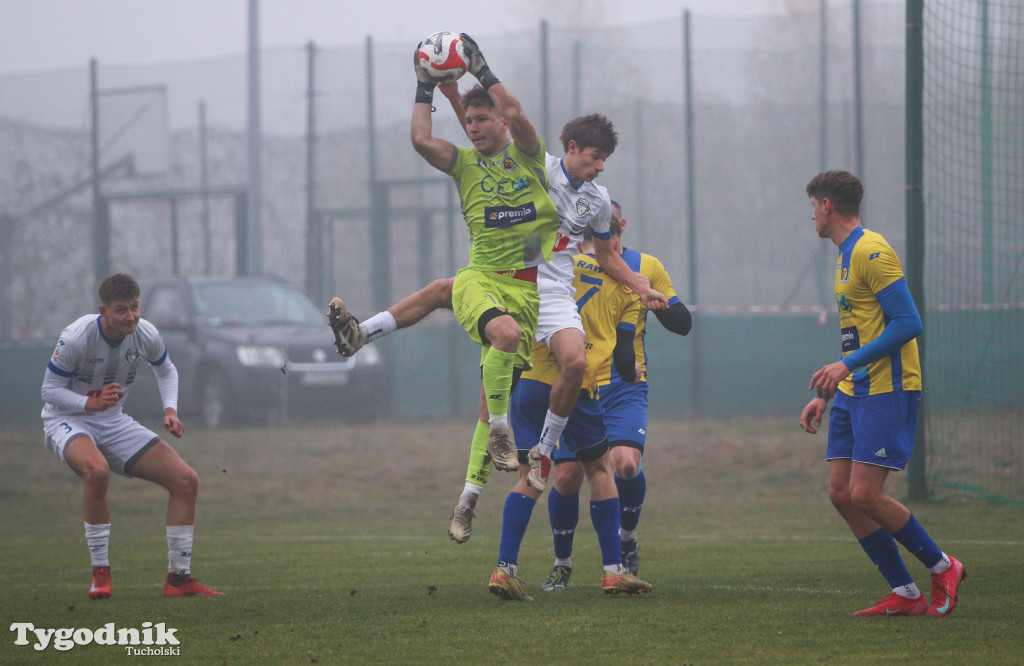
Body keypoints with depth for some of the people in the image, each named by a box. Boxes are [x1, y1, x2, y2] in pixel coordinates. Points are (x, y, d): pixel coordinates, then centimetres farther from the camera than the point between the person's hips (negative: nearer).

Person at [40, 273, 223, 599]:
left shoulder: (145, 335, -8)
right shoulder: (76, 338, -23)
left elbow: (166, 370, 13)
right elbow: (50, 390, -15)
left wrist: (170, 409, -3)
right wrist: (91, 403, -30)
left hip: (114, 424, 6)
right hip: (67, 421, -6)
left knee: (186, 480, -6)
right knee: (96, 470, -40)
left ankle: (179, 577, 5)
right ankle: (100, 572, -27)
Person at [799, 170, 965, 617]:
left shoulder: (871, 252, -13)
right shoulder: (846, 256, 19)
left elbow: (907, 324, -20)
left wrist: (846, 367, -23)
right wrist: (825, 394, 23)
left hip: (886, 391, -10)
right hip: (854, 394, 10)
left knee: (865, 494, -13)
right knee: (841, 493, 2)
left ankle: (943, 568, 4)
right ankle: (905, 596, 5)